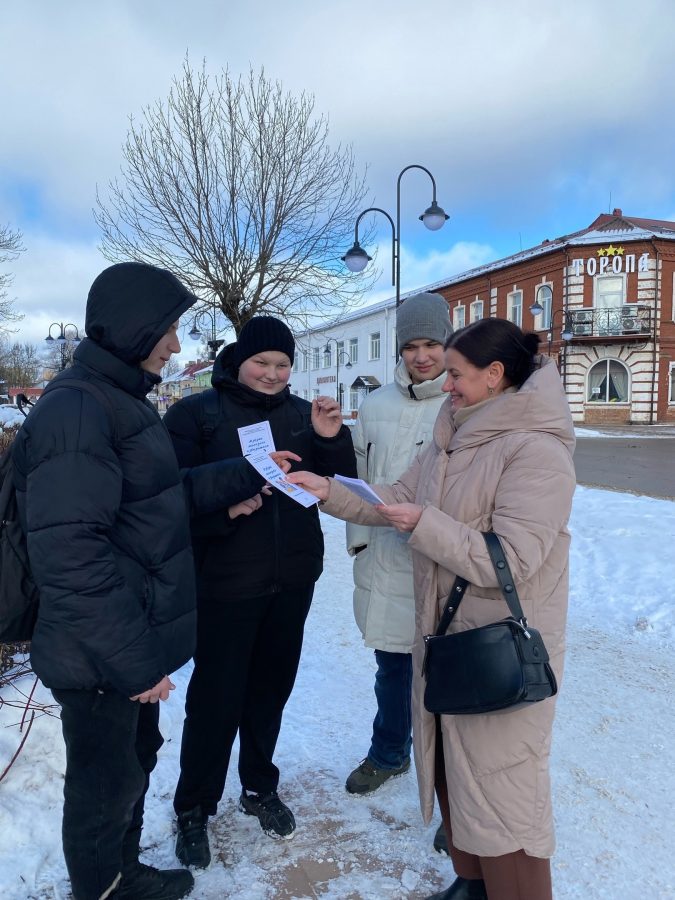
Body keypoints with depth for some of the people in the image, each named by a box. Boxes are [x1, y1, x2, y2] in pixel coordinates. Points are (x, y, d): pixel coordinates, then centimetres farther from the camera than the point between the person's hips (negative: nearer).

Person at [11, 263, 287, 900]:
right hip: (100, 659, -10)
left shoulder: (120, 400, 10)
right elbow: (69, 556, -27)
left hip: (134, 643, 10)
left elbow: (167, 497, 15)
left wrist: (249, 473, 10)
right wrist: (133, 659, -23)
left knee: (135, 761, 25)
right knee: (105, 786, 12)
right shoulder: (75, 408, -22)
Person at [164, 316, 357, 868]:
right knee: (216, 697, 4)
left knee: (270, 688, 17)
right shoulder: (196, 413, -6)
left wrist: (332, 439, -14)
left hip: (293, 578, 4)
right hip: (225, 582, -4)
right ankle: (194, 808, 26)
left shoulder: (300, 413, 6)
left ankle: (260, 788, 38)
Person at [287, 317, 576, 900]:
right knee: (451, 764, 22)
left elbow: (511, 562, -25)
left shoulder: (536, 452, -21)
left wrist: (426, 525, -24)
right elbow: (399, 497, 11)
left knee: (499, 783, 6)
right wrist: (329, 491, 2)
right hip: (446, 633, 9)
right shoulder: (456, 437, 6)